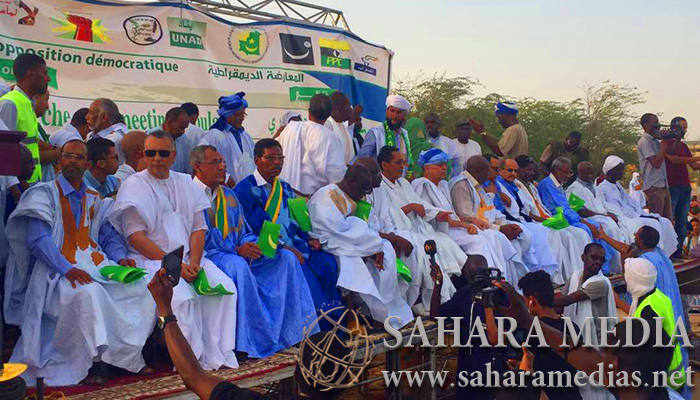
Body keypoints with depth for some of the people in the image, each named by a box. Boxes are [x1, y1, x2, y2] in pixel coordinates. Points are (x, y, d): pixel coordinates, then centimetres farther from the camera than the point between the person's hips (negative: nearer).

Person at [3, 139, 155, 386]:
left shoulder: (94, 200, 20)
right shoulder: (44, 193, 3)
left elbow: (110, 236, 17)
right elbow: (38, 240, -9)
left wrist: (121, 258, -7)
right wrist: (67, 269, -24)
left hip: (95, 264, 5)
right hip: (57, 269, -5)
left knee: (138, 288, -19)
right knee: (87, 294, -37)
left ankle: (126, 356, -10)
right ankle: (90, 361, -23)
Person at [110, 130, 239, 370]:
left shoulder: (186, 184, 16)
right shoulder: (134, 186, 0)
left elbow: (199, 228, 10)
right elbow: (136, 237, -9)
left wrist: (194, 262, -9)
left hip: (189, 258, 5)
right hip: (151, 259, -5)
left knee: (225, 287, -17)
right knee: (181, 297, -30)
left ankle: (220, 354, -13)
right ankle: (197, 359, -19)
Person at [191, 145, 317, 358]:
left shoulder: (228, 194, 20)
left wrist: (252, 245, -7)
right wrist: (236, 250, -20)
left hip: (238, 255, 7)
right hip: (207, 256, -7)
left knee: (286, 258, -10)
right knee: (236, 266, -38)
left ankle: (294, 334, -13)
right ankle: (253, 342, -31)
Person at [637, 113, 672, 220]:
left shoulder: (655, 141, 17)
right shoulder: (644, 141, -10)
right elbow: (656, 163, -18)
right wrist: (664, 144, -13)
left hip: (663, 185, 9)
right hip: (654, 186, -9)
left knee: (668, 219, 9)